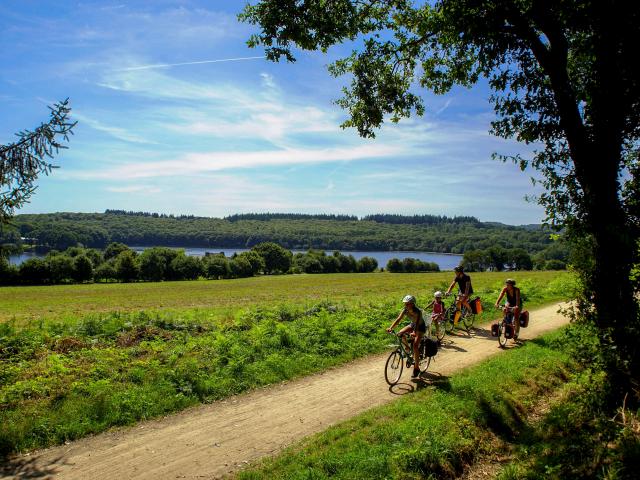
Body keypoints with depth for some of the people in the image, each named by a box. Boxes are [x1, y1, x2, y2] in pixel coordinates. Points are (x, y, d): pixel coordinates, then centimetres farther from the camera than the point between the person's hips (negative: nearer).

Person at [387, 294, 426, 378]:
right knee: (400, 334, -18)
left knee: (415, 346, -20)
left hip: (420, 327, -6)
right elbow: (398, 319, -24)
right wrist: (391, 328, -39)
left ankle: (416, 368, -10)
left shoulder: (418, 312, -33)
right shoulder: (405, 310, -17)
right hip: (412, 325, 6)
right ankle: (408, 348, 7)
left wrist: (414, 333, -61)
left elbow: (417, 323, -44)